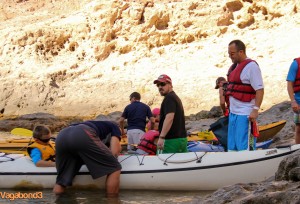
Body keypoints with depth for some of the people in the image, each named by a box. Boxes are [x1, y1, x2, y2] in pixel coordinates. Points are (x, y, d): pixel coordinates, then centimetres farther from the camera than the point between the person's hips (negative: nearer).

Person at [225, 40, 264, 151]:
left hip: (245, 114, -9)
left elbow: (260, 90, -17)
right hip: (233, 113, 9)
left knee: (244, 148, -9)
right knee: (232, 146, 14)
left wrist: (255, 110, -23)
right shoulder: (235, 66, 15)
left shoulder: (251, 66, -12)